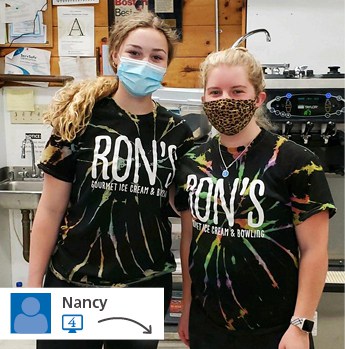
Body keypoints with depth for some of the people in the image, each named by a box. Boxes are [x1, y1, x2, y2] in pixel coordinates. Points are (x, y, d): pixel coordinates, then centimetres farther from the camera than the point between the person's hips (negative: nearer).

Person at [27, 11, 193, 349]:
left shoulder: (177, 131, 0)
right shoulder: (80, 120, -7)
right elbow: (51, 209, -4)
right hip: (74, 283, -2)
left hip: (148, 285, 3)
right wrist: (34, 285, -4)